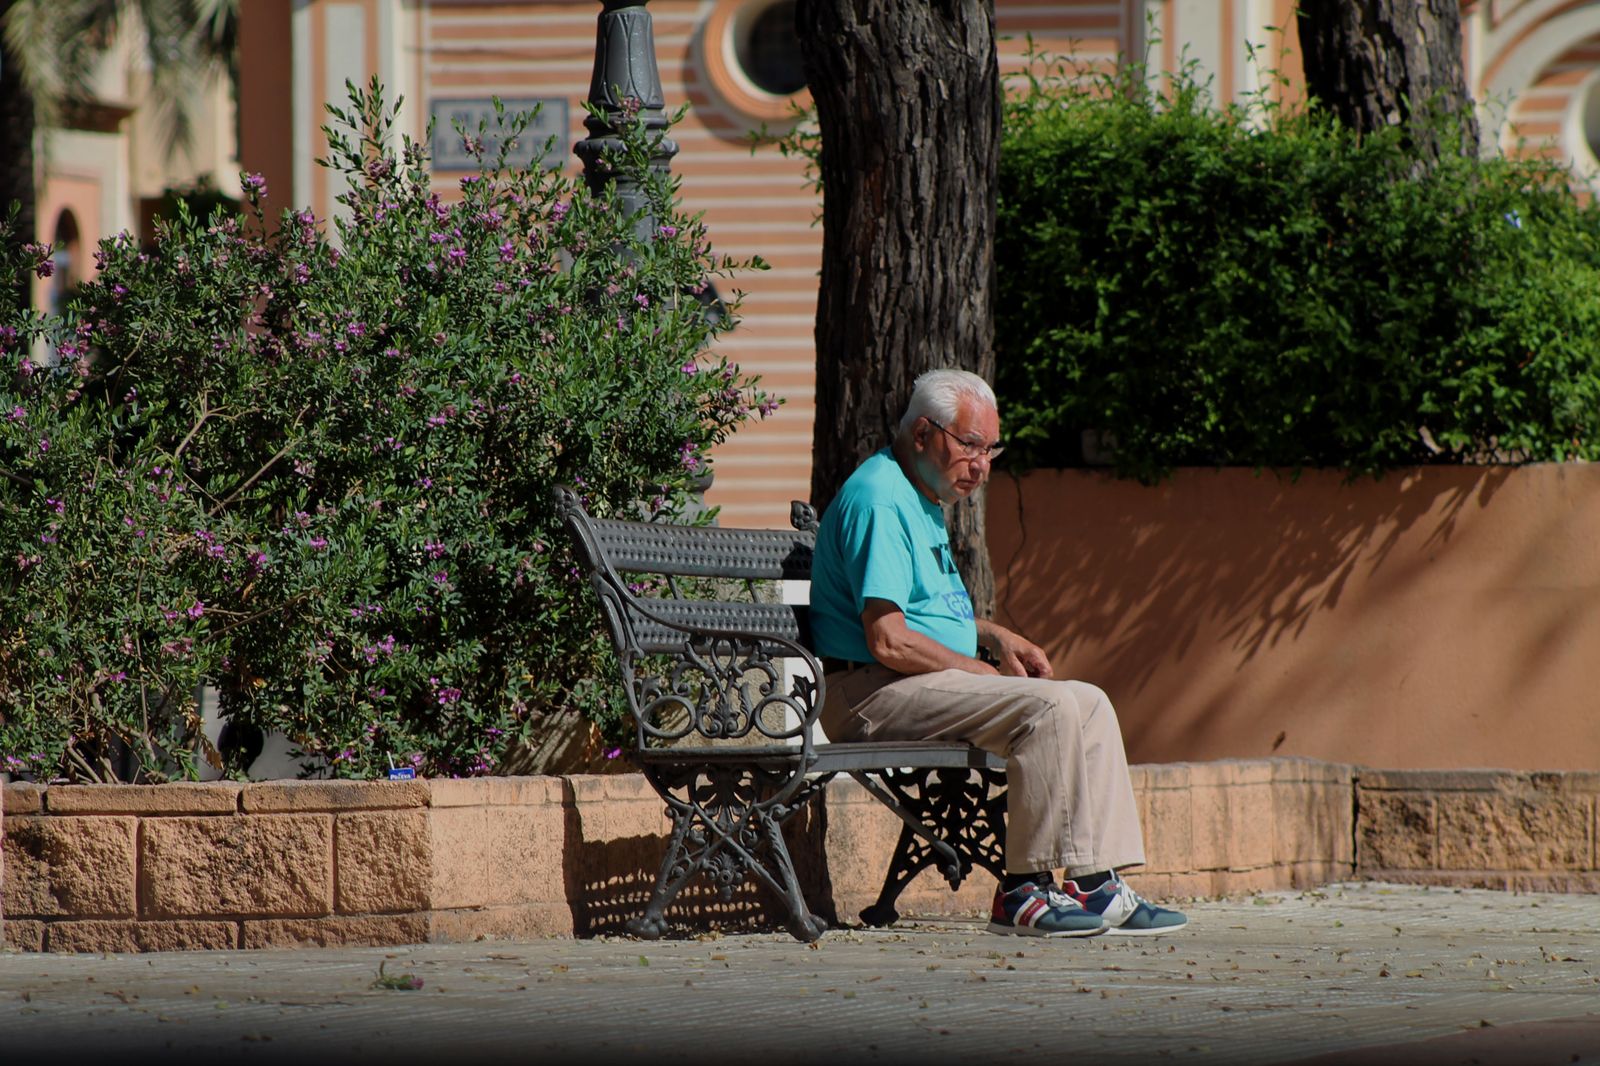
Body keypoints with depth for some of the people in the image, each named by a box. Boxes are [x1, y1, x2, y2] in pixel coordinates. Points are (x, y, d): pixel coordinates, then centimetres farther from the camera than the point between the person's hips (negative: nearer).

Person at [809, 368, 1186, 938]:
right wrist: (982, 670, -11)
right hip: (871, 694, -11)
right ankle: (1025, 893, -23)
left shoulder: (923, 500, 20)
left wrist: (995, 635, 16)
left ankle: (1099, 885, -3)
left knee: (1090, 703, 3)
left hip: (926, 682, 11)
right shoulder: (879, 500, -16)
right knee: (1049, 708, -25)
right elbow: (888, 641, -22)